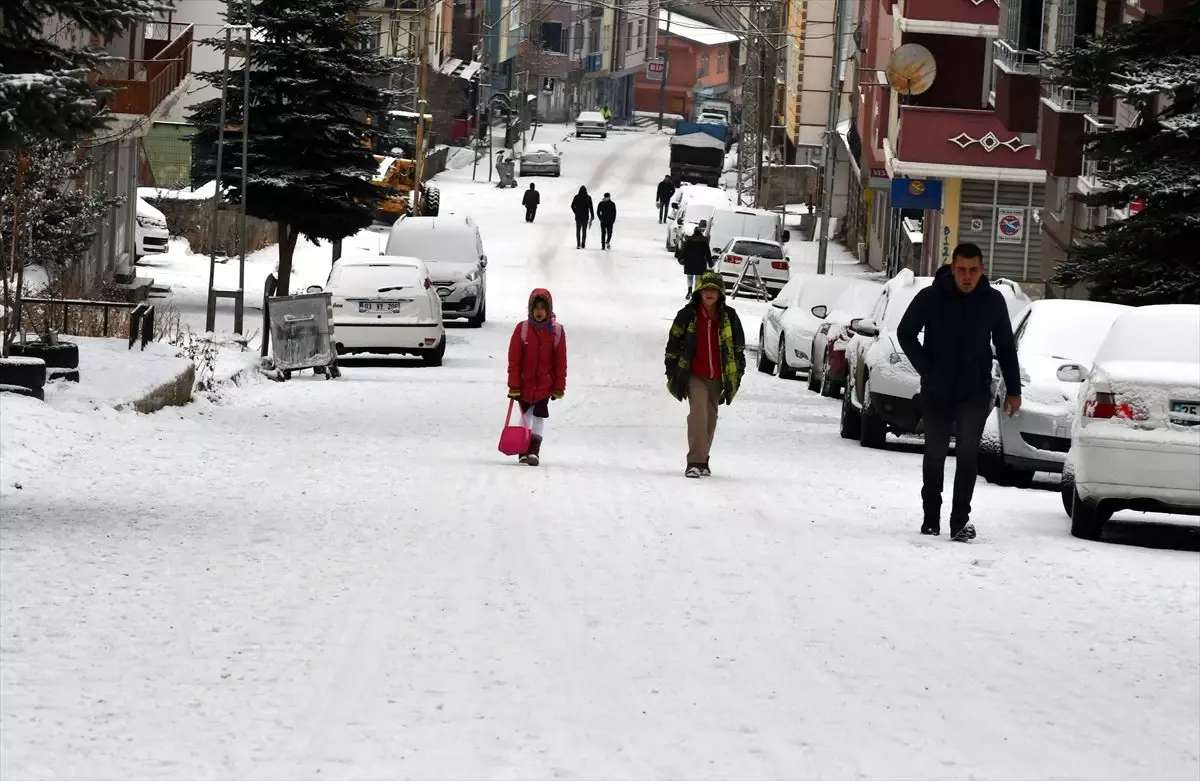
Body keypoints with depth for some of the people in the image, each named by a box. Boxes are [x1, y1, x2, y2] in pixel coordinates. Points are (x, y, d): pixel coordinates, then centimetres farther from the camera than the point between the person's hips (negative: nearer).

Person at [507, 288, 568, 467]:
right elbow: (514, 360, -5)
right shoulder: (522, 329, -7)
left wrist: (559, 387, 0)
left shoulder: (557, 331, -5)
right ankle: (524, 450, 19)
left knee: (540, 415, -6)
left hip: (545, 383, -1)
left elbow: (561, 361, 0)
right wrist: (514, 385, -9)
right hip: (524, 383, 1)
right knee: (526, 414, 10)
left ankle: (534, 450, -4)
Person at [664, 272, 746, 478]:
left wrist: (737, 376, 8)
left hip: (718, 377, 3)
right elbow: (673, 344, 5)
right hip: (694, 375, -3)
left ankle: (702, 460, 24)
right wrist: (673, 374, 3)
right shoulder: (688, 315, -2)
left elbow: (738, 348, 11)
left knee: (710, 418, 10)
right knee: (698, 411, -20)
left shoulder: (729, 317, 3)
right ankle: (695, 461, -25)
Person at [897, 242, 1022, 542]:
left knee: (968, 453, -13)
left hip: (975, 391, 0)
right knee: (935, 453, 9)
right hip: (936, 391, 0)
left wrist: (1013, 390, 7)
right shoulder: (930, 298, -7)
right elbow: (905, 333, 5)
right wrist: (926, 369, -4)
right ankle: (931, 518, 23)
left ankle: (960, 520, -14)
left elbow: (1006, 347, 8)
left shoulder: (993, 301, -2)